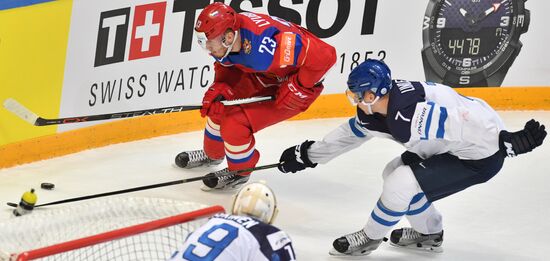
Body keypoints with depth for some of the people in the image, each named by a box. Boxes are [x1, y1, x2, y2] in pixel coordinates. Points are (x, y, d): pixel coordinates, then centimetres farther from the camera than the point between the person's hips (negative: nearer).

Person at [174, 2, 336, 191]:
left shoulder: (262, 46, -41)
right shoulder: (225, 42, -16)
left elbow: (324, 56, -38)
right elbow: (227, 66, 8)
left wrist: (296, 89, -28)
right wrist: (219, 88, -12)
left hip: (298, 83, -8)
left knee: (236, 123, -15)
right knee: (220, 106, 10)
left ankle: (239, 172, 13)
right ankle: (212, 154, 40)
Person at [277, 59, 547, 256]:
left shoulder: (408, 115, -31)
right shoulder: (375, 112, -1)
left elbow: (464, 124, -37)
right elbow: (349, 133, 16)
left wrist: (510, 141, -40)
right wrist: (306, 155, 22)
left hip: (482, 156, -10)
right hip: (452, 149, 10)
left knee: (401, 182, -15)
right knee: (394, 173, 15)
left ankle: (370, 237, 8)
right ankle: (429, 233, 31)